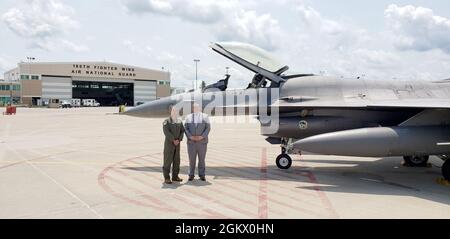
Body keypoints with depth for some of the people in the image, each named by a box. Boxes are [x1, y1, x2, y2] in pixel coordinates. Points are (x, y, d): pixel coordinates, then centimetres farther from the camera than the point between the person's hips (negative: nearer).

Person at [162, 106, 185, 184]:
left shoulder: (180, 121, 9)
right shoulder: (166, 121, -8)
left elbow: (182, 131, 4)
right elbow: (166, 132, -18)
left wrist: (179, 140, -12)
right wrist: (173, 140, -21)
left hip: (177, 144, 6)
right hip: (169, 143, -6)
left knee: (176, 160, 8)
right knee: (168, 160, -4)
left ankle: (175, 176, 17)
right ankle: (166, 178, 1)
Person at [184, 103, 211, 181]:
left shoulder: (205, 116, 3)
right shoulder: (188, 117, 7)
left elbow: (208, 128, -4)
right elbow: (186, 128, 0)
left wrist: (202, 136, -17)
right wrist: (190, 137, -16)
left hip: (202, 142, -1)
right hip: (191, 142, 1)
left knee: (202, 159, 3)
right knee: (192, 159, 3)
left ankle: (202, 175, 14)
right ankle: (191, 175, 15)